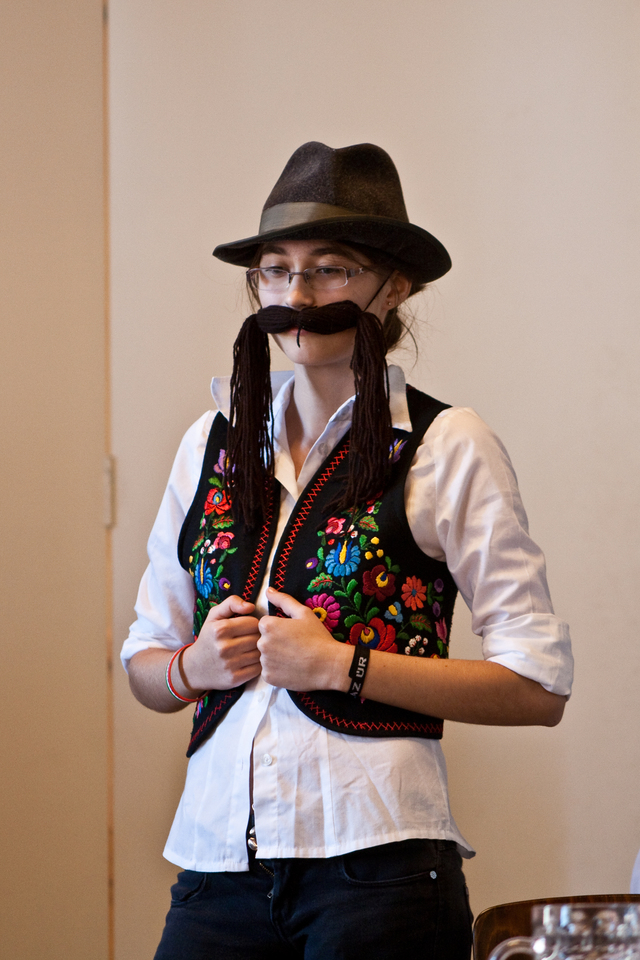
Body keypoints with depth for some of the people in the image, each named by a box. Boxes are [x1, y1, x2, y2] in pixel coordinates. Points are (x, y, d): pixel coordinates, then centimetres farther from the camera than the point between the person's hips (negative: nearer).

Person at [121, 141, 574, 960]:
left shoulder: (446, 448, -2)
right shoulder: (212, 444, 11)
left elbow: (538, 687, -7)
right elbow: (143, 662, 19)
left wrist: (341, 665, -12)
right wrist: (196, 665, -4)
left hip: (375, 858, -4)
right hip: (220, 853, 4)